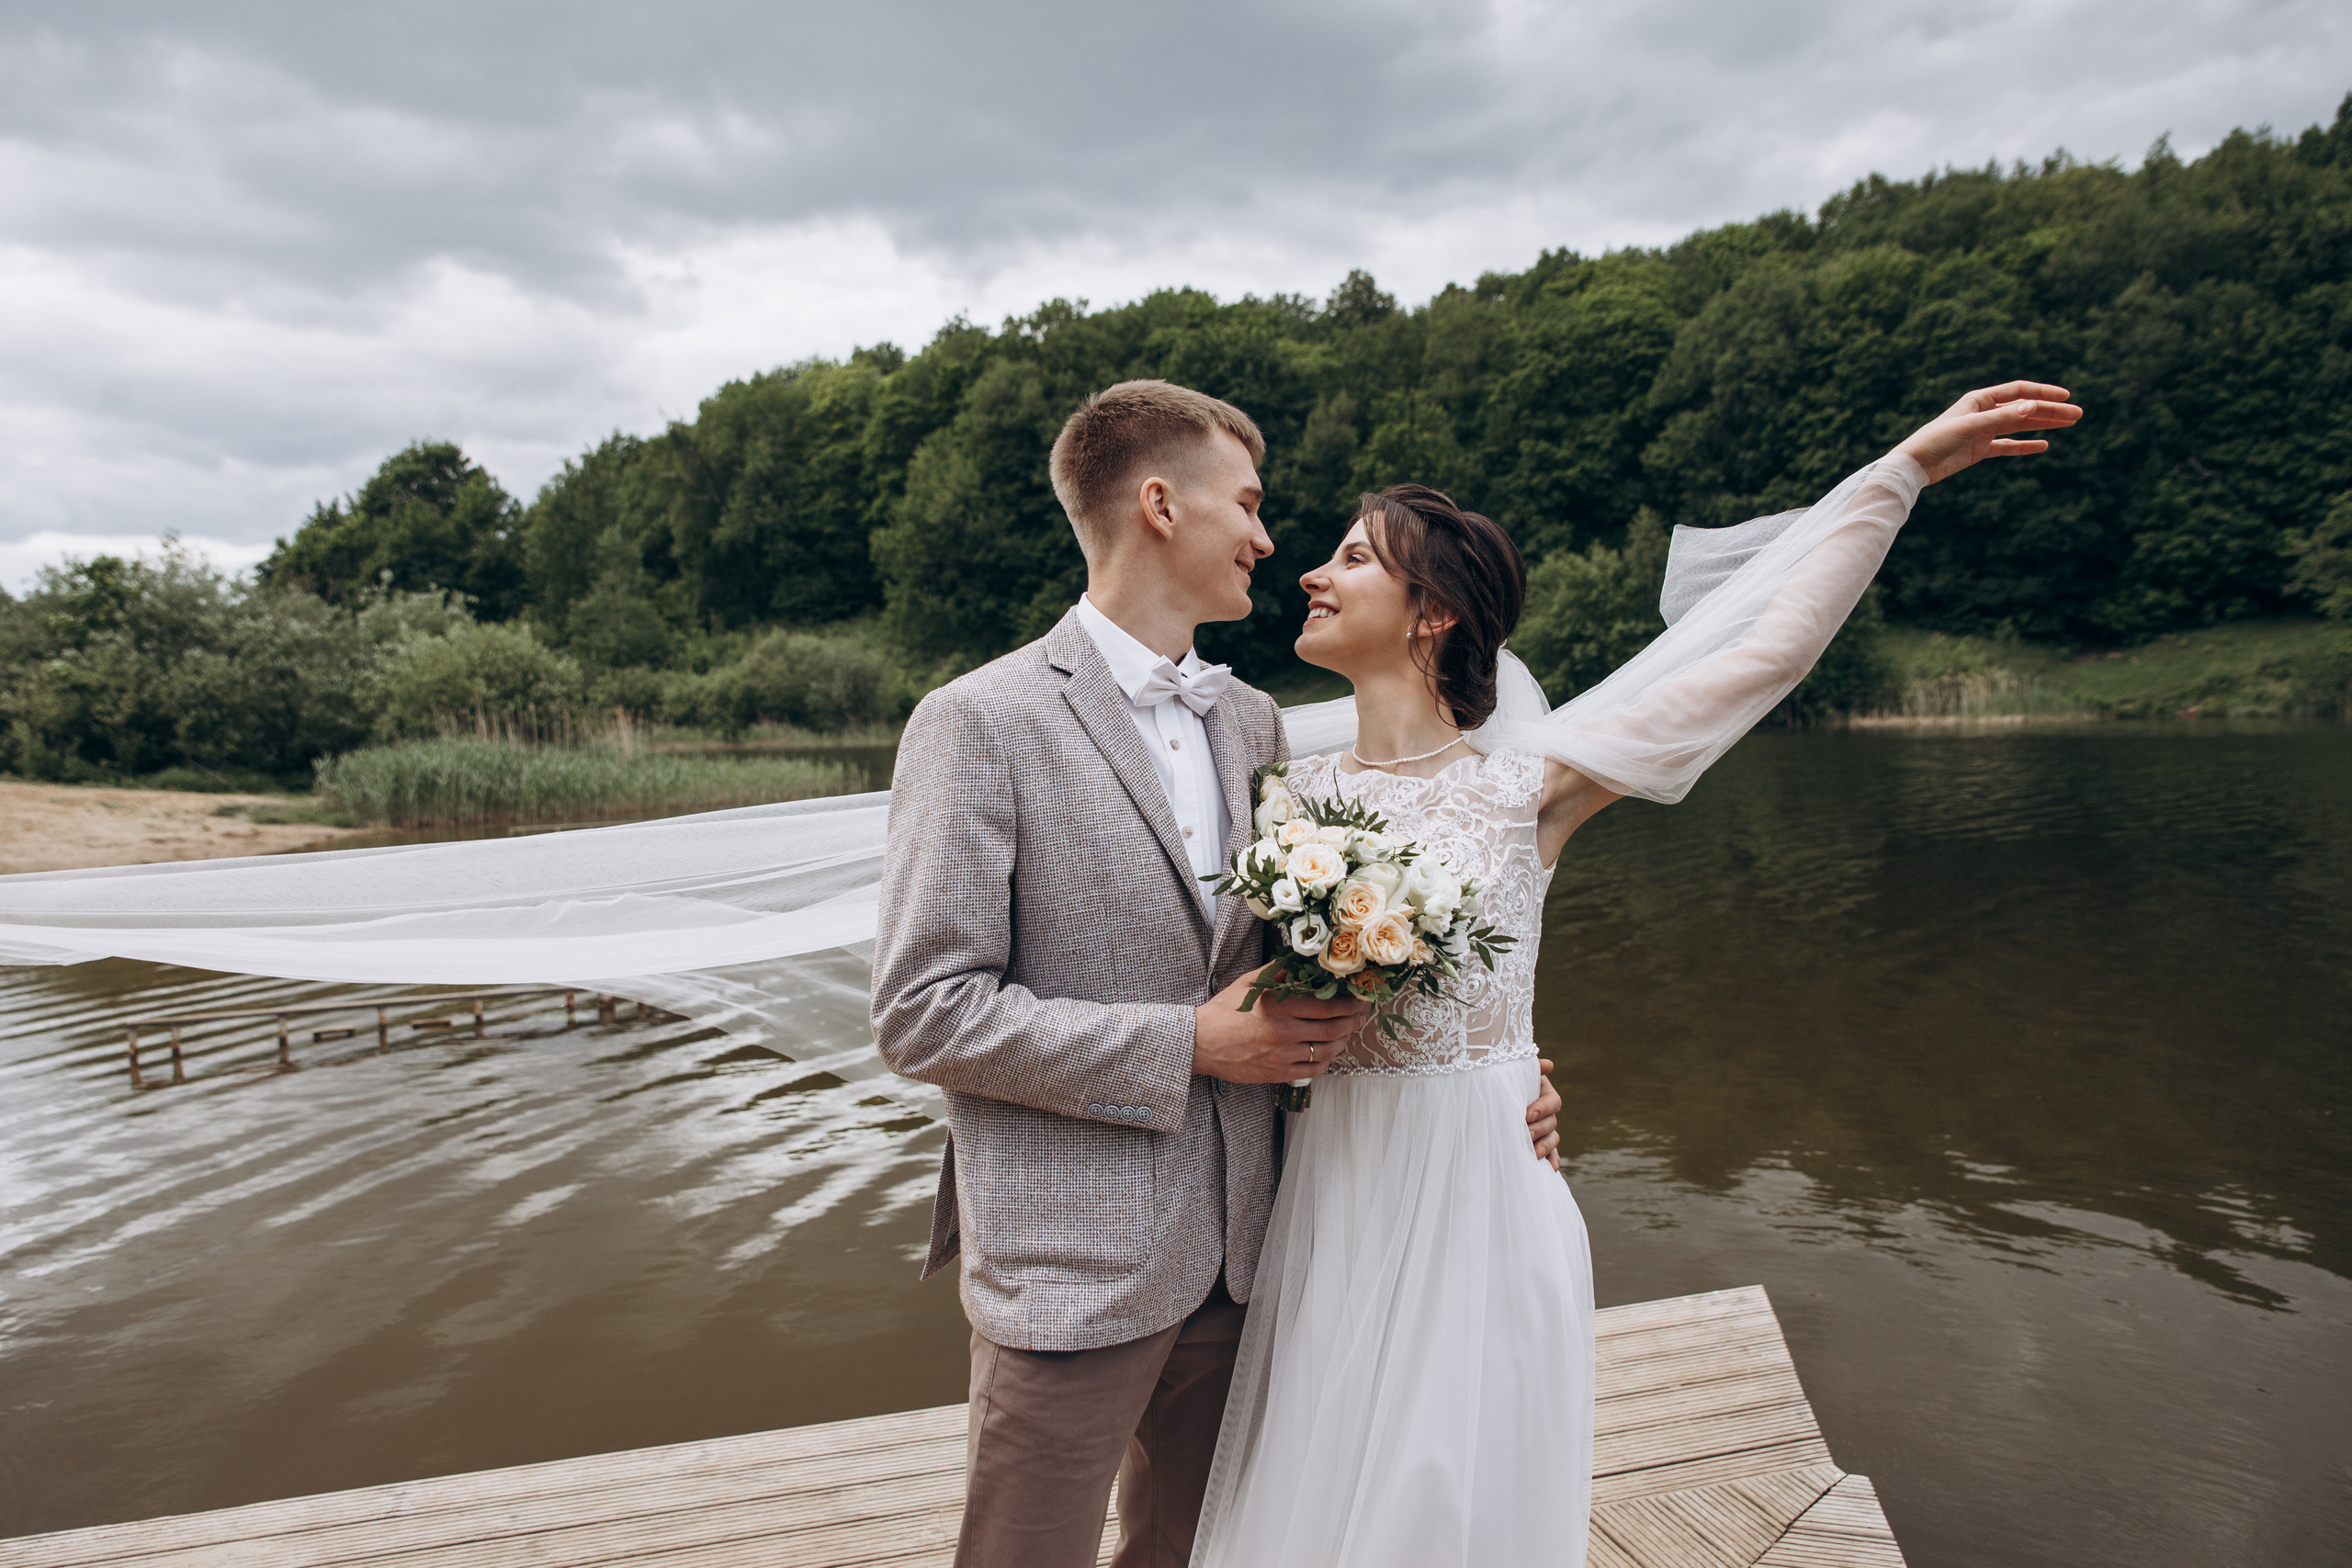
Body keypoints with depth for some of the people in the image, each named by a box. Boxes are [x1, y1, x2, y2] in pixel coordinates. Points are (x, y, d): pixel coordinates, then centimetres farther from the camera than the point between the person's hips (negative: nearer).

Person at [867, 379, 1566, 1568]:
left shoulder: (1251, 720, 8)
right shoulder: (981, 724, -13)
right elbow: (920, 1014, -16)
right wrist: (1187, 1045, -18)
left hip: (1233, 1257, 6)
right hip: (1073, 1276, -6)